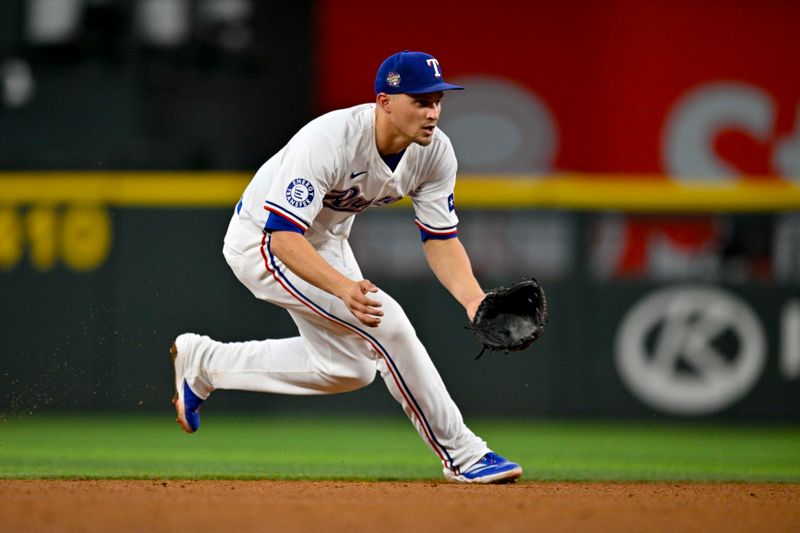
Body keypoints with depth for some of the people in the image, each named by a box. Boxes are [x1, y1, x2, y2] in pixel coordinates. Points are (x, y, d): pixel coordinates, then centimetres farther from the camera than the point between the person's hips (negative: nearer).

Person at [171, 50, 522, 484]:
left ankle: (204, 362, 29)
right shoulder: (329, 141, -36)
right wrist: (343, 287, -55)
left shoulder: (435, 152, -15)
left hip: (327, 239, 8)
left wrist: (473, 298, -28)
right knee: (383, 320, -22)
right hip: (263, 241, -8)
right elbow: (284, 235, -40)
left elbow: (441, 239, -9)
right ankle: (460, 453, -12)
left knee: (351, 368, 14)